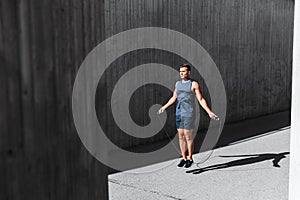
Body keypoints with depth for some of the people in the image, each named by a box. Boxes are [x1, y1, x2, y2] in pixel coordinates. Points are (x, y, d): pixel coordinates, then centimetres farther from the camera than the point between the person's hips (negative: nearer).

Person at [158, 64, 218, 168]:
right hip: (179, 113, 6)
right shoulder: (178, 83, 10)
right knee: (181, 136, 8)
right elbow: (174, 98, 22)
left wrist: (209, 112, -18)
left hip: (189, 114, -5)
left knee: (188, 137, -2)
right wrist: (164, 107, 30)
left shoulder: (194, 84, -6)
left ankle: (190, 158, 13)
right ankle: (184, 158, 19)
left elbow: (201, 99, -9)